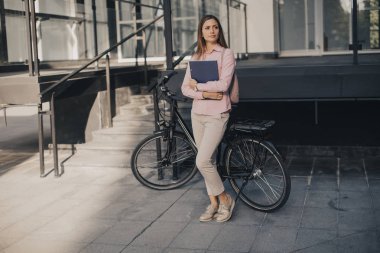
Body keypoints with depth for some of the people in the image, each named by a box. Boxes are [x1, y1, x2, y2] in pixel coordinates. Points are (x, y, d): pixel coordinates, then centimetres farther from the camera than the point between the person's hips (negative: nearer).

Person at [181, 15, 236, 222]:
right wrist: (206, 94, -13)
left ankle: (225, 199, 7)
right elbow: (185, 88, 3)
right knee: (208, 161, 11)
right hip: (198, 113, 6)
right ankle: (214, 203, 22)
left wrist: (197, 85, -7)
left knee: (202, 161, -13)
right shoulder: (195, 57, 10)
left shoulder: (226, 54, -5)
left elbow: (223, 84, -18)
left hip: (217, 114, -5)